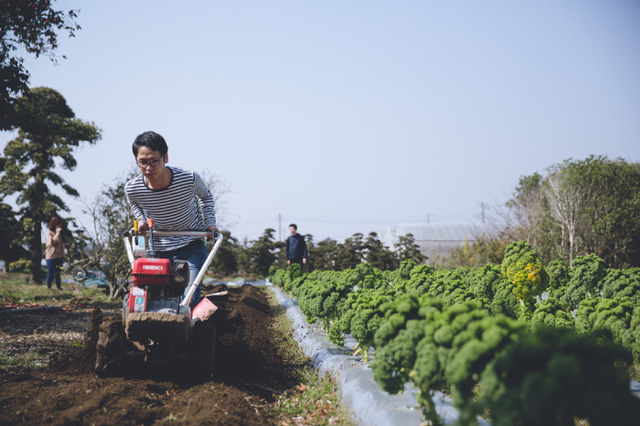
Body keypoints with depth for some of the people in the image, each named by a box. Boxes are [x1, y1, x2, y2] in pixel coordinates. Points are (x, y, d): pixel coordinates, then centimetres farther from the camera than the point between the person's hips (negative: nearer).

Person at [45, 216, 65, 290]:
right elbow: (52, 242, -20)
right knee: (50, 273, 1)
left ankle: (58, 287, 18)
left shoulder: (60, 232, 10)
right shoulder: (49, 232, -6)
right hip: (51, 256, -5)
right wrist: (57, 233, -17)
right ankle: (48, 287, 13)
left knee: (58, 273, 11)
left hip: (60, 256, 5)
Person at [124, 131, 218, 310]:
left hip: (192, 245, -2)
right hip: (160, 250, 2)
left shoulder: (189, 179, -22)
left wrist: (210, 223, -5)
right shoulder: (132, 189, -18)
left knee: (190, 302, -13)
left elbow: (205, 196, 4)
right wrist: (142, 221, -5)